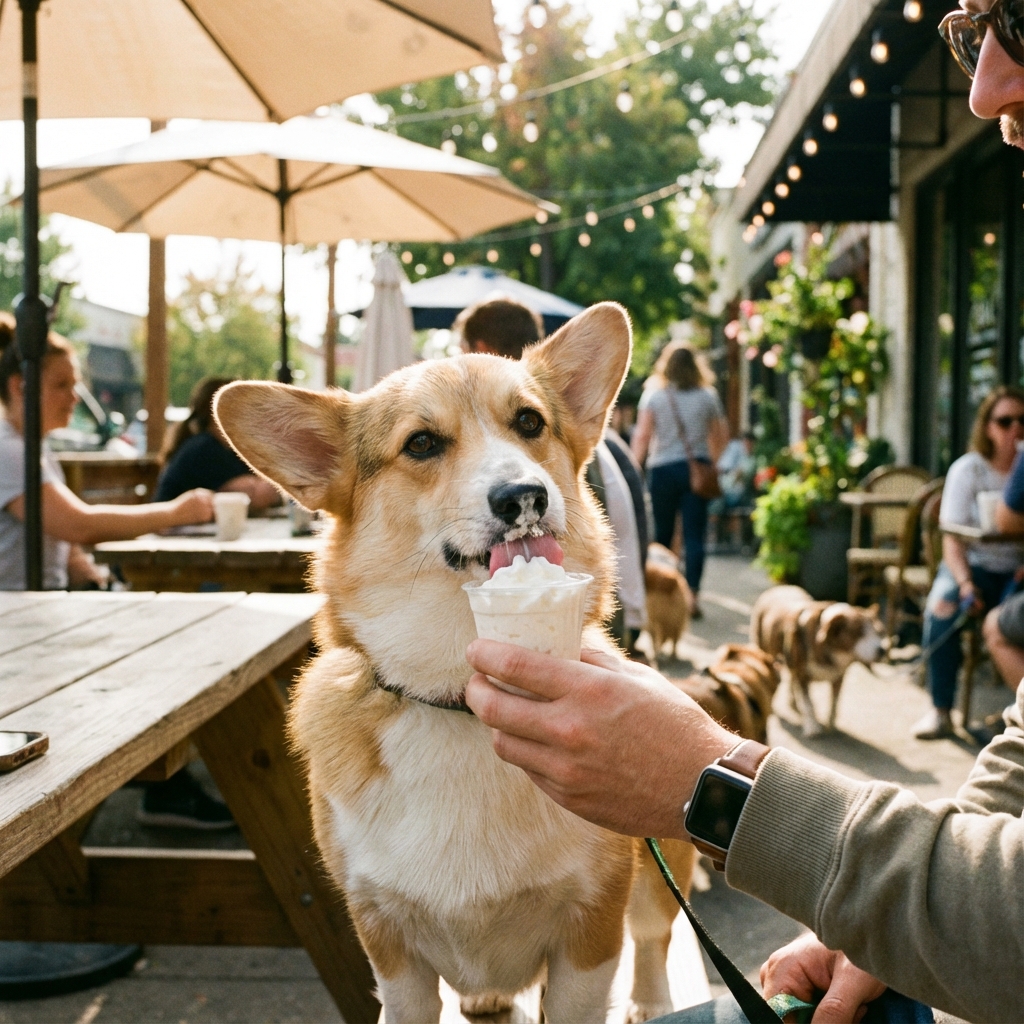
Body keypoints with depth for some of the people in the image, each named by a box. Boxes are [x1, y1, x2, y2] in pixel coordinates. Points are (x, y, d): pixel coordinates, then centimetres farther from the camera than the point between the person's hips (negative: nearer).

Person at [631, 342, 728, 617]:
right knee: (694, 535, -1)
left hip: (662, 470, 0)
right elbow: (721, 436, 10)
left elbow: (642, 436, -5)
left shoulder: (653, 395, -1)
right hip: (697, 469, 1)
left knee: (662, 533, 11)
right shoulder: (708, 396, 4)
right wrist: (711, 459, 25)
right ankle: (692, 592, -9)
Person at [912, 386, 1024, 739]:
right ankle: (940, 711, -22)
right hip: (975, 564, 0)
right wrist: (965, 583, -22)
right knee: (942, 606, -31)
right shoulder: (967, 469, 2)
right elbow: (952, 538, -5)